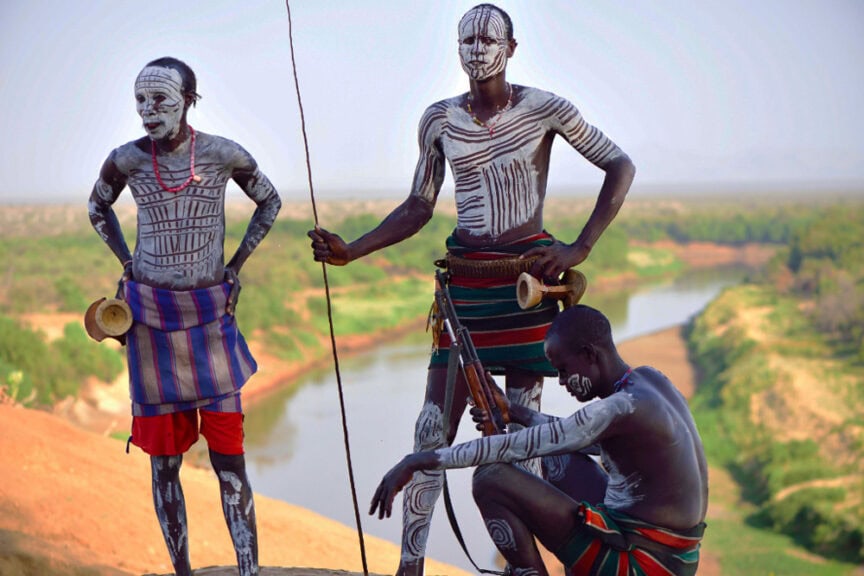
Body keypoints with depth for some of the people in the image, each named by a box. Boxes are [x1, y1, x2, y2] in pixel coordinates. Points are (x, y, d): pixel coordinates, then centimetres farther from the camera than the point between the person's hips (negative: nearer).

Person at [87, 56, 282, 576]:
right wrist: (128, 264, 7)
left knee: (228, 455, -3)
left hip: (210, 316, -1)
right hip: (151, 318, 1)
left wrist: (236, 265, 5)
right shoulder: (127, 160, -4)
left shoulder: (224, 155, -6)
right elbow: (98, 209, 17)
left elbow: (269, 202, 12)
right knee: (164, 458, 5)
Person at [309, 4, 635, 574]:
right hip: (466, 276, 2)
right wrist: (351, 251, 0)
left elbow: (620, 166, -1)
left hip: (528, 274, -2)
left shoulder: (544, 109, -4)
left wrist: (579, 249, -9)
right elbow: (419, 207, 11)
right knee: (435, 425, -3)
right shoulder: (440, 119, 5)